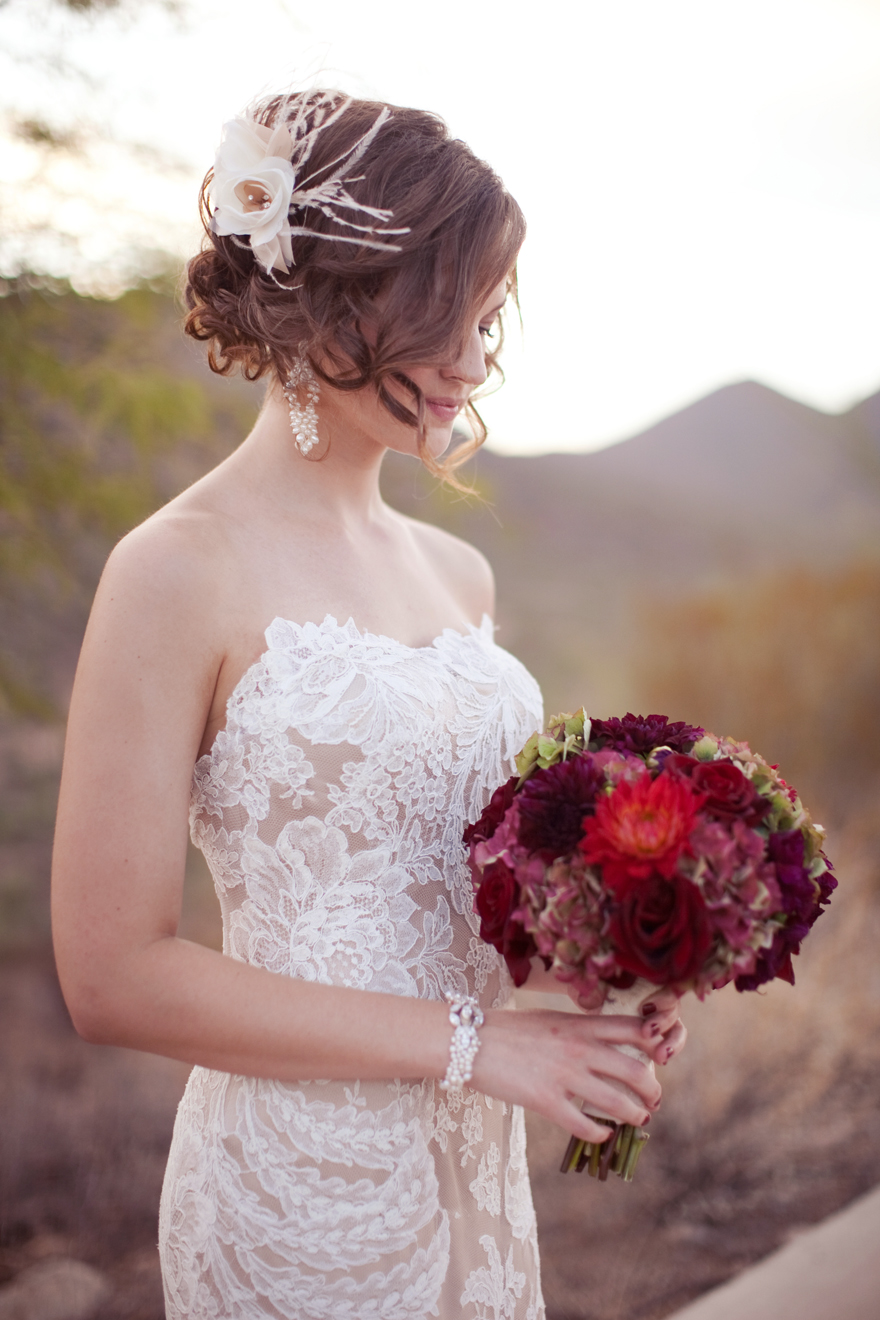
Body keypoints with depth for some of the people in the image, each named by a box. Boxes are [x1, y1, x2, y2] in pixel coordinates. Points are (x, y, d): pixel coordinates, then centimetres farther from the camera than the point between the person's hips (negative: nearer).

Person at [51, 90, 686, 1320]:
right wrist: (468, 1041, -17)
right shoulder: (181, 573, -15)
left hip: (486, 1174, 6)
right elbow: (116, 976, -17)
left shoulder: (458, 573, 5)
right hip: (301, 1198, -6)